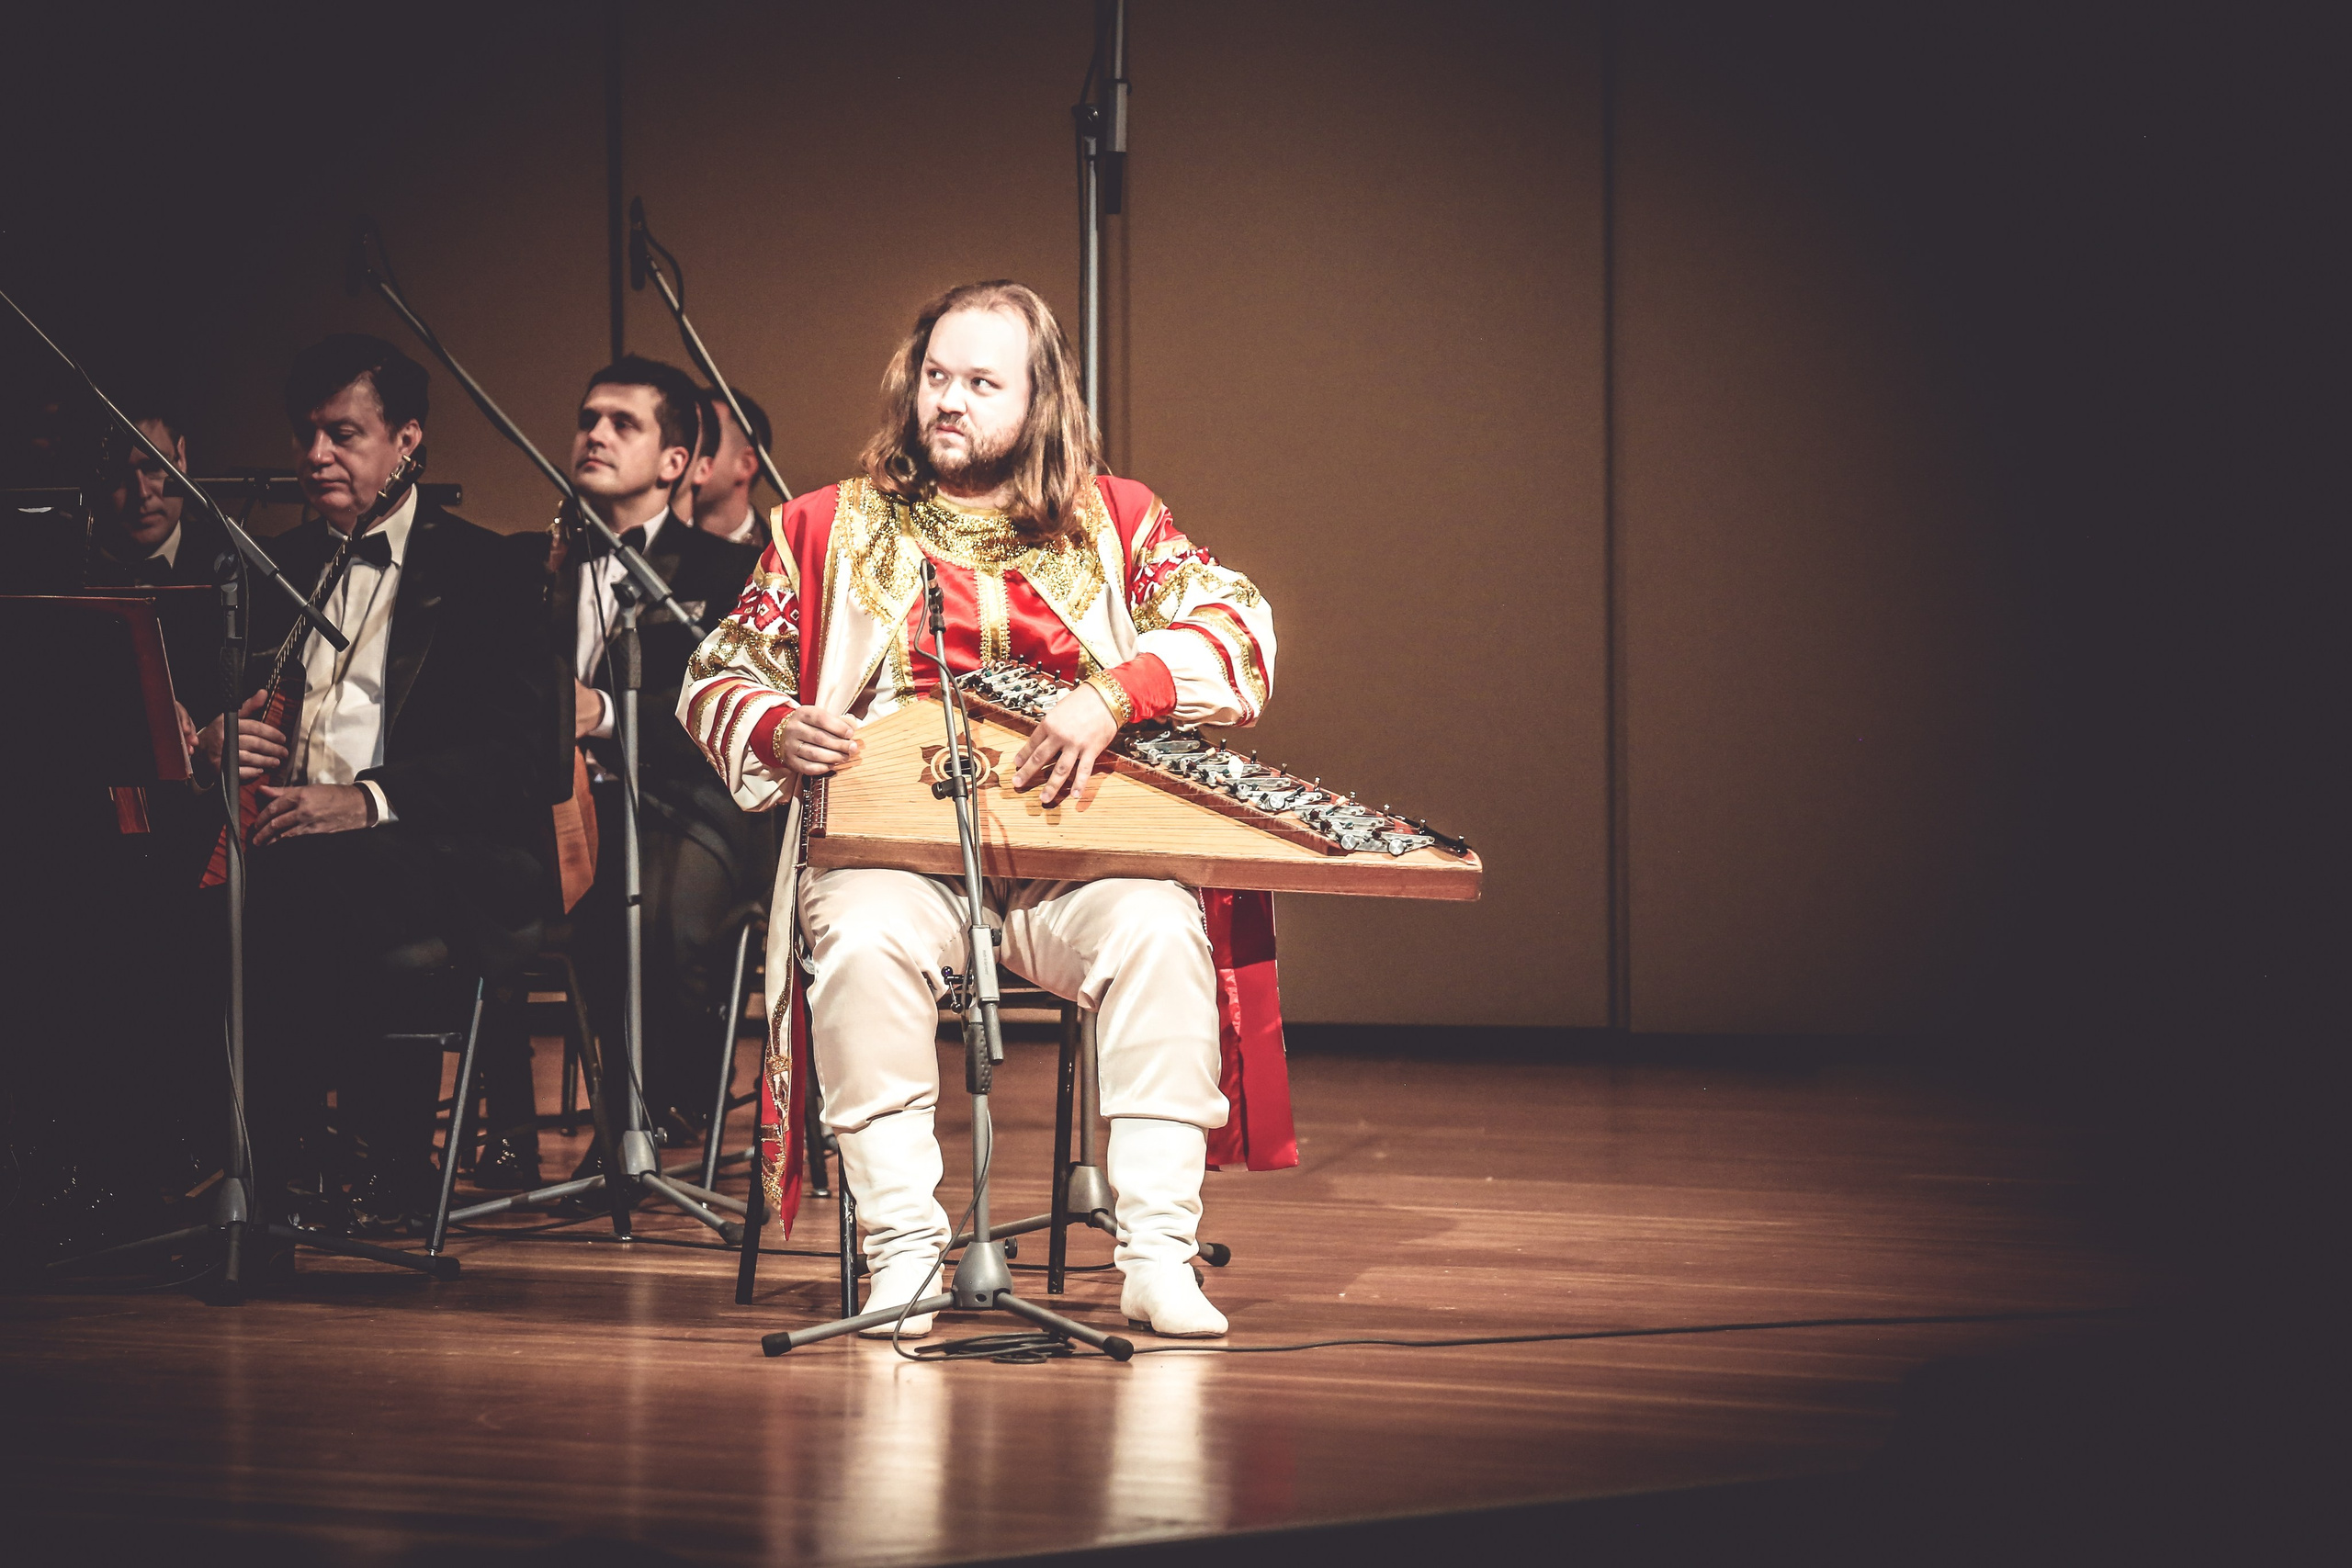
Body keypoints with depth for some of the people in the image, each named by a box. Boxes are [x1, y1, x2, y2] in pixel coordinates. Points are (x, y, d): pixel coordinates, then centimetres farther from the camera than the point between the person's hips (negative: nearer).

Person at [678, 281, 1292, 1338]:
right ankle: (901, 1251, -28)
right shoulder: (832, 527, 14)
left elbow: (1239, 629, -3)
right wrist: (779, 729, -9)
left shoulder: (1112, 523, 12)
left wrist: (1113, 694, -20)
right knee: (864, 935, -35)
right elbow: (719, 679, 15)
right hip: (892, 841, 0)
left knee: (1159, 928, -32)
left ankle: (1158, 1257, -28)